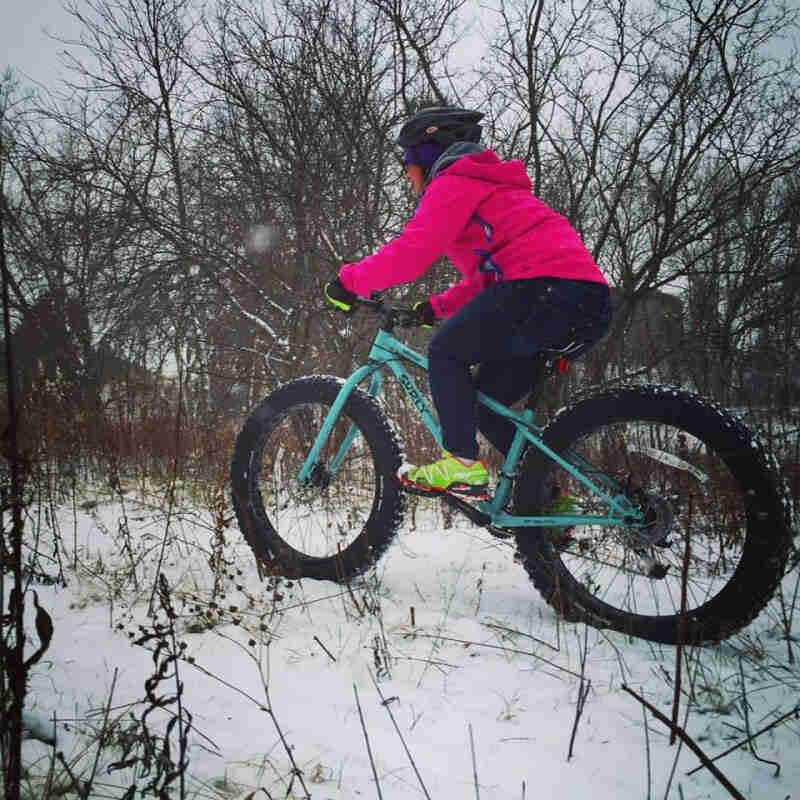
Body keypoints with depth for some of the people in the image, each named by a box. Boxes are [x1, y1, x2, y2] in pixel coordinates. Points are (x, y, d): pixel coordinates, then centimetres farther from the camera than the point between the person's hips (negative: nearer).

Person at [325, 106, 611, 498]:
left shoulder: (453, 182, 2)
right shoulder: (485, 184, 34)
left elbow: (412, 251, -12)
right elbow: (485, 276, 32)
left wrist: (350, 281, -1)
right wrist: (436, 306, 22)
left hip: (548, 288, -9)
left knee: (446, 351, 0)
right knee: (487, 401, 14)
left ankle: (461, 465, -5)